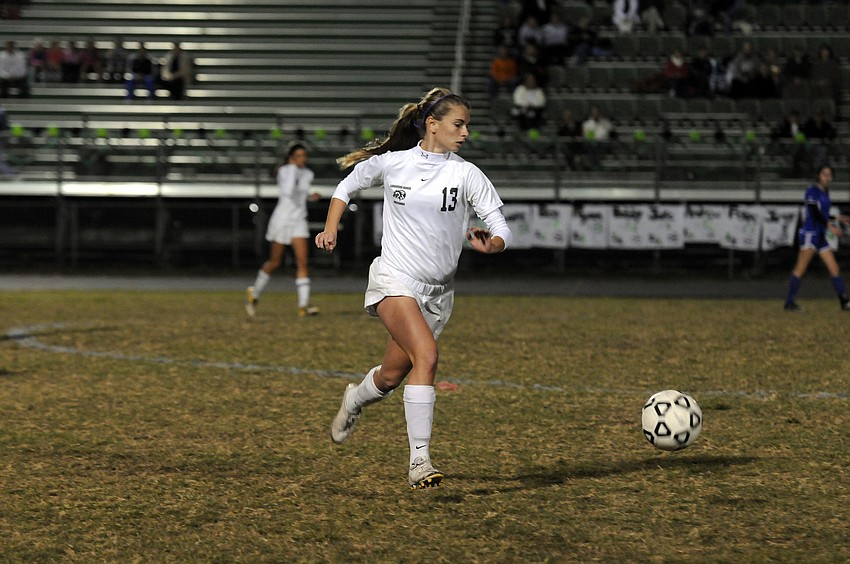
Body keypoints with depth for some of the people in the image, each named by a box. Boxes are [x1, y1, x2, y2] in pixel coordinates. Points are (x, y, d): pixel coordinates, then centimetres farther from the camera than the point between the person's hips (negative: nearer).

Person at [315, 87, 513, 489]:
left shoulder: (467, 175, -3)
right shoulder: (391, 163, -1)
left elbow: (502, 229, -8)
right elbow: (347, 186, 18)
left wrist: (491, 244, -30)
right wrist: (331, 229, 6)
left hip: (438, 291, 3)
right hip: (395, 280, -3)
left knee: (392, 376, 13)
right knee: (426, 354, -27)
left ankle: (355, 400, 50)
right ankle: (419, 461, -26)